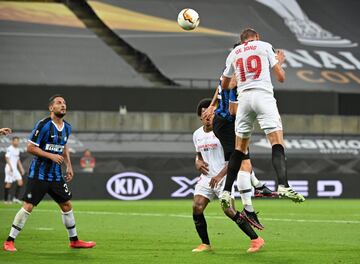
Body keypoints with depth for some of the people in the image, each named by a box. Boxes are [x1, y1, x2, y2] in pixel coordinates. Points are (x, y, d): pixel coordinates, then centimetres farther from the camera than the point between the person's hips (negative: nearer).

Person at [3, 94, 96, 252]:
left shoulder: (67, 128, 7)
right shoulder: (43, 125, -15)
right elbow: (30, 147, -15)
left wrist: (69, 166, 14)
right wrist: (51, 156, -20)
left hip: (56, 175, 7)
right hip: (38, 174, -7)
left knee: (67, 205, 10)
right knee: (28, 207, -10)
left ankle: (74, 241, 24)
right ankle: (9, 242, -2)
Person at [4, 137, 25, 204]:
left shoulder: (17, 150, 16)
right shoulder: (9, 149, -9)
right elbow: (7, 157, -17)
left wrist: (21, 169, 20)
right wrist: (10, 167, -26)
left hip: (15, 168, 8)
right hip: (9, 168, -8)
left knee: (20, 182, 0)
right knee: (8, 183, -7)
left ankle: (16, 197, 4)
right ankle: (6, 199, -1)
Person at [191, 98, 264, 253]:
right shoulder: (197, 135, 11)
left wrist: (220, 176, -19)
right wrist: (198, 162, 2)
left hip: (224, 177, -6)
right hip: (206, 177, 6)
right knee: (197, 208, -8)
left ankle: (256, 240, -7)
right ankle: (205, 244, 9)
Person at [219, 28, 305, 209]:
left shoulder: (234, 53, 20)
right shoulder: (264, 46, 11)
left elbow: (224, 85, 29)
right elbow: (281, 78, 10)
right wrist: (279, 62, 28)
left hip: (243, 98, 4)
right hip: (263, 96, -4)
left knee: (240, 148, 11)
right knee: (277, 143, -12)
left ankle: (226, 192, 8)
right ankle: (283, 186, -31)